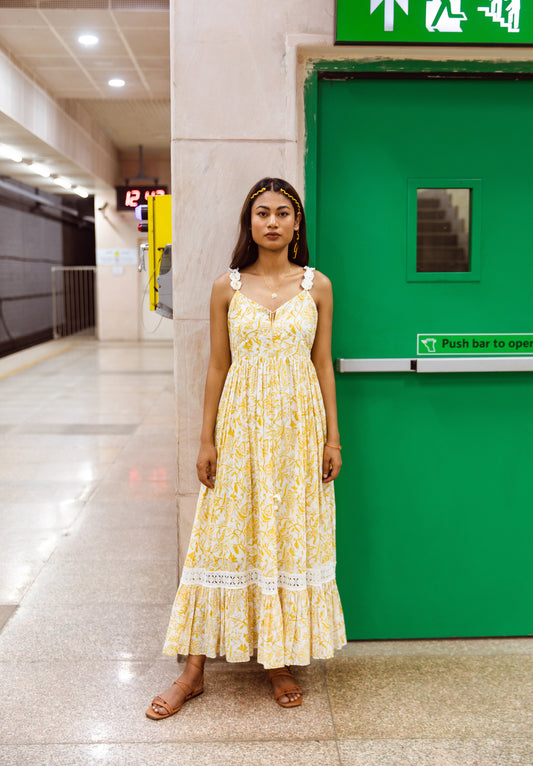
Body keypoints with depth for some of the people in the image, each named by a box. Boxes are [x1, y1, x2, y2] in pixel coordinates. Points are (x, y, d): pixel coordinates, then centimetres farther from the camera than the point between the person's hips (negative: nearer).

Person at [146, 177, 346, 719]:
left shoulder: (317, 286, 3)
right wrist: (206, 439, 0)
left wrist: (332, 437, 2)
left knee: (292, 539, 7)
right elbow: (217, 366, 3)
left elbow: (323, 364, 5)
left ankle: (280, 659, 25)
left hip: (298, 427, 1)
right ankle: (194, 670, 15)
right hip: (241, 425, 0)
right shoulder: (227, 287, 2)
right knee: (224, 541, 3)